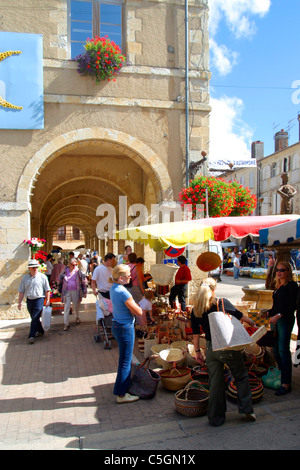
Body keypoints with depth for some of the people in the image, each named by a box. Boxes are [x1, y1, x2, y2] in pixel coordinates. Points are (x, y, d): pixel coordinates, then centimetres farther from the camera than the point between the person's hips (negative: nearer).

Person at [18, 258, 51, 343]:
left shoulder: (42, 277, -3)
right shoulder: (25, 278, 5)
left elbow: (47, 290, 1)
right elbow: (21, 291, 8)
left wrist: (47, 300, -2)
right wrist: (20, 302, 4)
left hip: (39, 299, -4)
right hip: (29, 300, 4)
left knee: (35, 318, -11)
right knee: (34, 318, 14)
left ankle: (32, 336, -7)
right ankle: (40, 331, 34)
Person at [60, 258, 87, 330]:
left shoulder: (78, 272, -1)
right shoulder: (65, 271, 3)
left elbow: (83, 282, 3)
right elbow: (60, 279, 14)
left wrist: (84, 292, 2)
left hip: (76, 292, 0)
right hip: (67, 292, 0)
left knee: (76, 306, 14)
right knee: (66, 307, -4)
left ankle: (77, 317, 41)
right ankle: (66, 324, 1)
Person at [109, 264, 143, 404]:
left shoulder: (113, 288, 3)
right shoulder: (123, 292, -25)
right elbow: (139, 312, -19)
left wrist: (131, 306, -2)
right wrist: (137, 306, -1)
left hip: (117, 325, 9)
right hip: (125, 328, -9)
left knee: (126, 359, 23)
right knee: (125, 362, 3)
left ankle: (125, 385, 37)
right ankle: (121, 394, 14)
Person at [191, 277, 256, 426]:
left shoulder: (195, 311, 0)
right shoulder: (222, 302, -8)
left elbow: (196, 334, 4)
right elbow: (239, 316, 5)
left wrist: (197, 351, 15)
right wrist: (252, 322, 23)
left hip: (211, 349, 3)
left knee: (215, 382, 13)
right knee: (241, 377, 17)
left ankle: (216, 417, 22)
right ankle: (246, 409, 20)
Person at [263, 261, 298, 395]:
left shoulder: (292, 285, -7)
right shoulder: (278, 286, 17)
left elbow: (292, 306, -15)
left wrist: (278, 315, -24)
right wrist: (268, 313, 14)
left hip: (285, 320, -8)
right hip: (275, 320, 8)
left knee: (283, 350, -9)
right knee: (276, 350, 9)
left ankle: (286, 384, -4)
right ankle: (281, 376, 20)